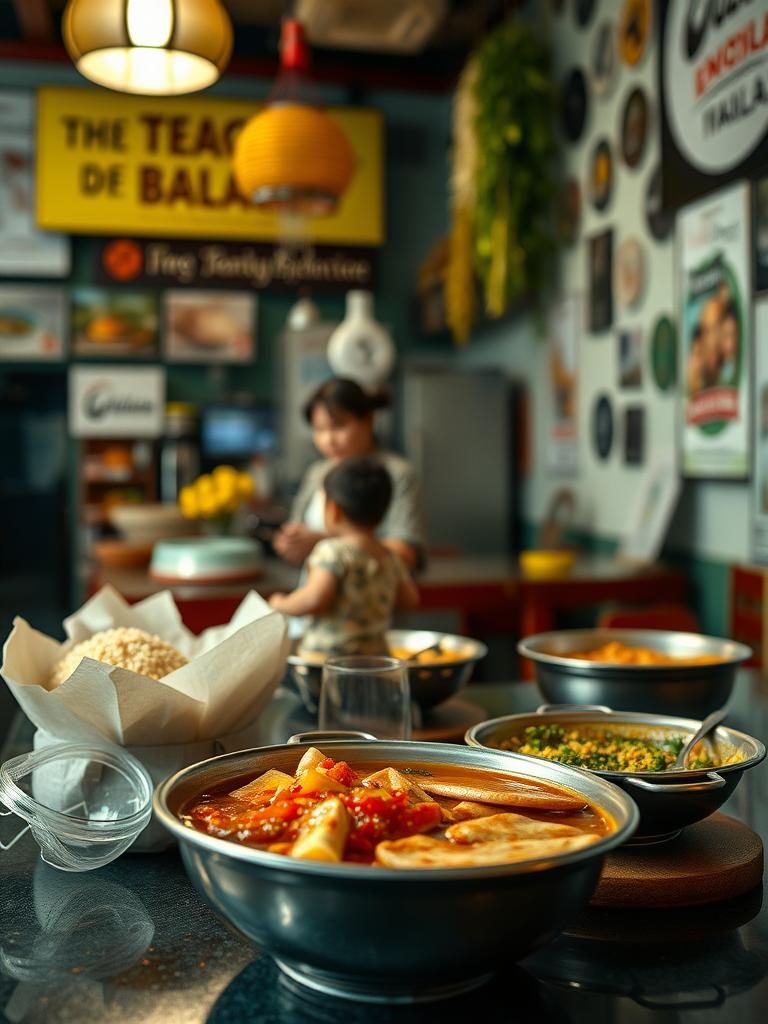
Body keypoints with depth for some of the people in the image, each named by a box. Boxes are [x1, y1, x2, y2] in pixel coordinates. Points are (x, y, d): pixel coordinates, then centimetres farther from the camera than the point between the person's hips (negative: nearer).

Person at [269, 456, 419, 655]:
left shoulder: (332, 551, -12)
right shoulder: (390, 559, 9)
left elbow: (315, 599, -21)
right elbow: (410, 598, 19)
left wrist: (282, 604, -2)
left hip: (324, 655, -7)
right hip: (377, 655, 7)